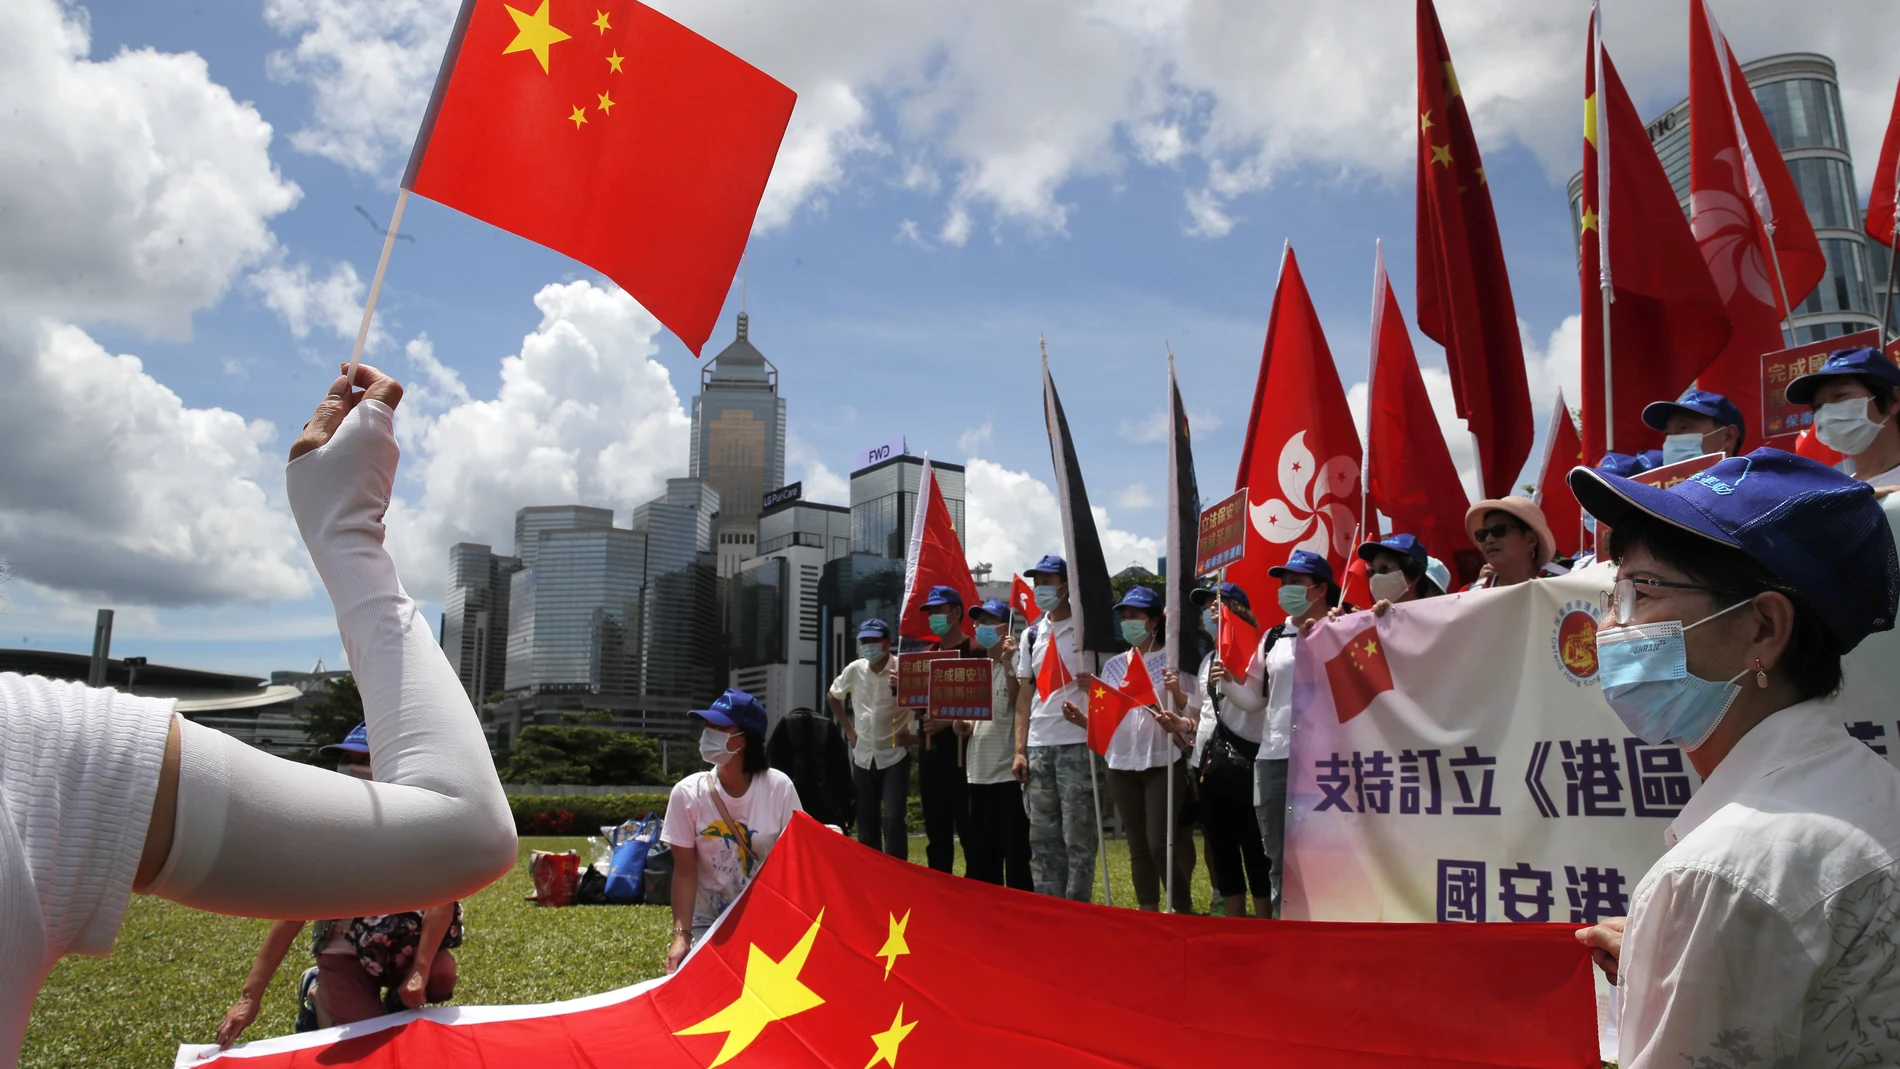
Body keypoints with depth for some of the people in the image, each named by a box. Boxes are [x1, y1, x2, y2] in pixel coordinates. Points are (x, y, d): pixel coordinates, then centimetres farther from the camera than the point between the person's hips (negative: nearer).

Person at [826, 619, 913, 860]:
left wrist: (915, 735, -18)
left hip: (894, 757, -4)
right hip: (863, 757, 4)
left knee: (892, 820, -12)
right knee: (866, 822, 11)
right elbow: (832, 697, 17)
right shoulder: (854, 670, 0)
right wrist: (848, 729, 12)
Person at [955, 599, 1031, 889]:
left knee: (1015, 852, -3)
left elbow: (1021, 706, -19)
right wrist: (963, 724, 3)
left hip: (1008, 772, -8)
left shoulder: (1015, 664, -6)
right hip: (978, 772, 8)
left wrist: (1008, 664, -24)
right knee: (979, 852, 13)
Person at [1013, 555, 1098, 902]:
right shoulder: (1031, 636, 14)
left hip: (1077, 744, -5)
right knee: (1042, 836, 9)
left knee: (1078, 835, -2)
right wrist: (1020, 750, 8)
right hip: (1038, 747, 6)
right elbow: (1024, 695, 14)